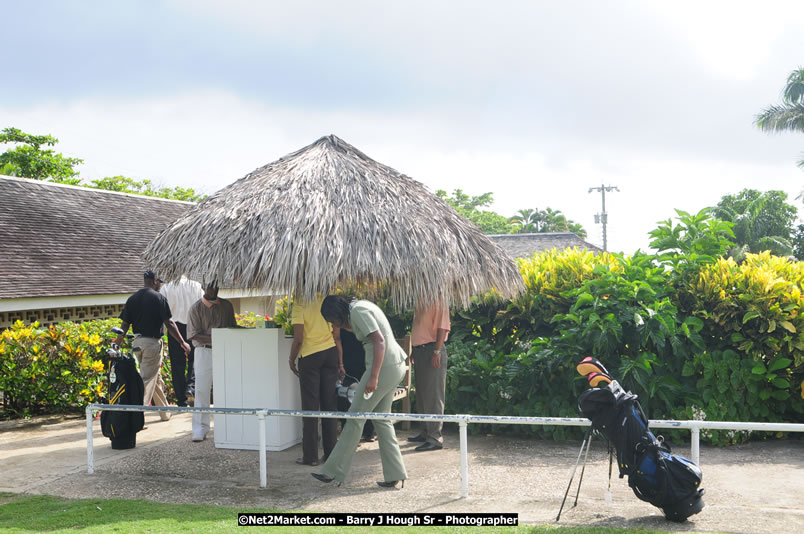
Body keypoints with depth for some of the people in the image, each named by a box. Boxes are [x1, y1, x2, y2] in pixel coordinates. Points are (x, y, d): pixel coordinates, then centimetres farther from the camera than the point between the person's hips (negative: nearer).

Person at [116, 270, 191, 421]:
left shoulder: (132, 299, 7)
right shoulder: (159, 298, -9)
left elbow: (125, 324, 5)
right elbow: (169, 323, -12)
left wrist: (116, 345, 11)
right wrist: (183, 343, -7)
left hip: (137, 342, 6)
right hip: (153, 342, -6)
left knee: (156, 378, 18)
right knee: (147, 380, -4)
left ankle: (165, 413, 27)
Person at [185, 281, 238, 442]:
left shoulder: (226, 305, 13)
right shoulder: (196, 308, 0)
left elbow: (233, 326, 20)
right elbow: (193, 335, -6)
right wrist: (212, 339, -19)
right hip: (204, 352, -3)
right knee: (202, 391, -4)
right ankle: (200, 430, 1)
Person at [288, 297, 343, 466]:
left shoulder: (299, 305, -8)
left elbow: (298, 339, -13)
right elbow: (337, 336, 5)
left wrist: (291, 360, 2)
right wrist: (340, 363, 11)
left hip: (309, 356, -4)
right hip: (331, 354, 4)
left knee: (310, 406, 3)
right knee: (330, 404, 10)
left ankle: (310, 456, 6)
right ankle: (331, 454, 15)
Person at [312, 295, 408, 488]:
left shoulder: (358, 311, -13)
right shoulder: (360, 307, 16)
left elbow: (379, 341, -21)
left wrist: (373, 377, -25)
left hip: (383, 366, -10)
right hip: (396, 365, 10)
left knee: (355, 418, -1)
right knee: (381, 419, 13)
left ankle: (332, 471, 8)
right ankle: (394, 474, 13)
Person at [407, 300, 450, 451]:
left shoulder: (438, 302, -11)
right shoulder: (420, 303, 16)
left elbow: (442, 328, -17)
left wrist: (437, 352, -22)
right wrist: (414, 351, 18)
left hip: (431, 350, -9)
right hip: (420, 351, 9)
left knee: (433, 395, -7)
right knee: (422, 394, 15)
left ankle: (435, 438, -4)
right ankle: (426, 432, 26)